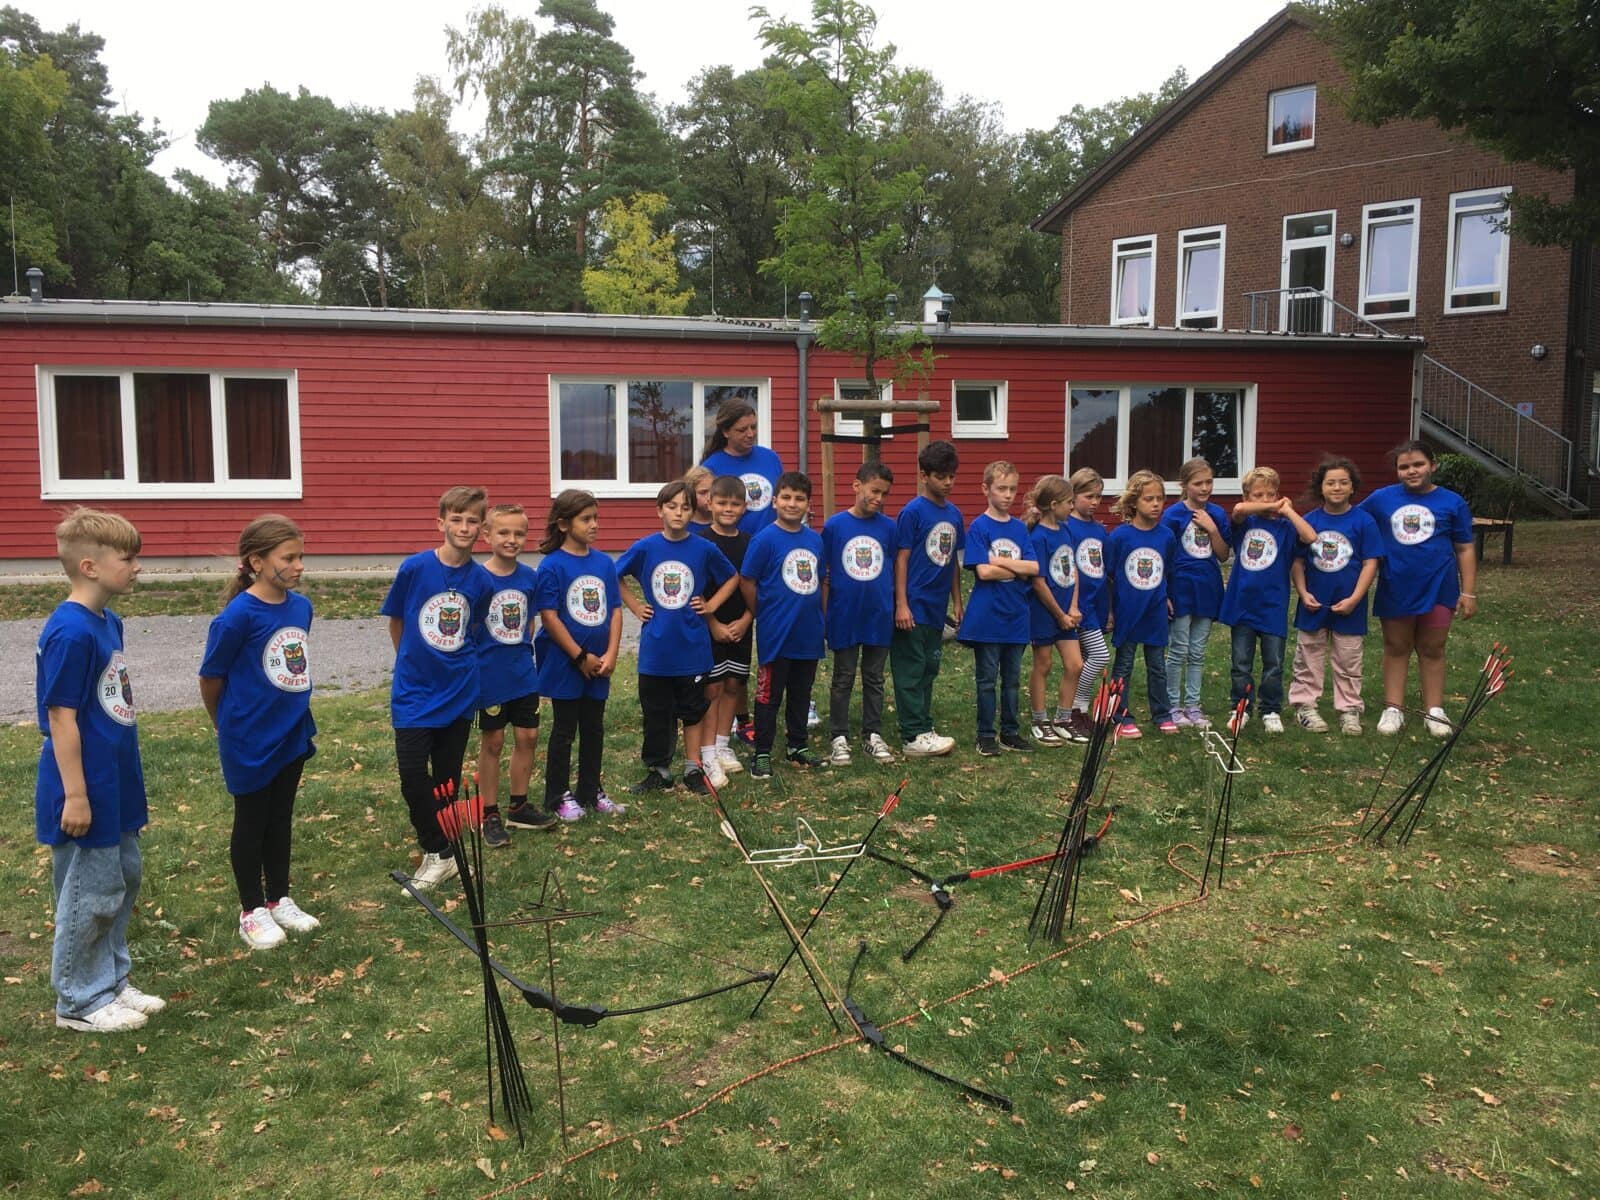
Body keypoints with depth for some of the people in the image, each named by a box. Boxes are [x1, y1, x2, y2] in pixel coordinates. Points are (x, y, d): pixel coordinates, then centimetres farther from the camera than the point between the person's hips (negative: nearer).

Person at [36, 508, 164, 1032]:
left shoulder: (108, 622, 6)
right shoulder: (69, 633, -21)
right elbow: (61, 717, -20)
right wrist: (75, 795, -19)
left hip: (116, 786, 9)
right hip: (87, 791, -9)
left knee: (124, 879, 18)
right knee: (91, 895, 3)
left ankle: (113, 983, 32)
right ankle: (79, 1002, 20)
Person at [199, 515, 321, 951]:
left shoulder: (301, 606, -2)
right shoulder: (238, 615, -21)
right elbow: (211, 678, -10)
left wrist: (297, 716, 16)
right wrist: (226, 725, 4)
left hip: (291, 734, 6)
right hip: (250, 742, -6)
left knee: (281, 820, 18)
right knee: (251, 823, 11)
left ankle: (279, 899, 34)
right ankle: (252, 911, 27)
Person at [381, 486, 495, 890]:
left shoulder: (481, 581, -5)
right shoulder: (414, 568, -11)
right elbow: (395, 621, 3)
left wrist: (454, 662, 12)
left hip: (459, 692, 2)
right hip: (414, 691, -2)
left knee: (448, 778, 11)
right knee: (413, 775, -8)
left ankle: (438, 853, 27)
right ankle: (439, 853, 9)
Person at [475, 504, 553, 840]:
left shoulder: (530, 577, -1)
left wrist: (523, 652, 9)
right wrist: (471, 665, -10)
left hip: (524, 672, 5)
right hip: (490, 674, -5)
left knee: (528, 737, 10)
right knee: (492, 742, 6)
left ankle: (519, 807, 26)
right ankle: (490, 815, 18)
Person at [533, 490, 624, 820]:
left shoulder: (604, 563, 2)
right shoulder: (552, 566, -13)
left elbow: (615, 609, 4)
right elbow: (549, 617, -16)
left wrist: (610, 654, -7)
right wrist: (581, 657, -15)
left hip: (598, 666, 5)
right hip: (565, 665, -5)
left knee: (594, 729, 14)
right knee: (564, 731, 7)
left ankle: (591, 791, 28)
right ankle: (559, 796, 20)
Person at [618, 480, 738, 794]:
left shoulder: (704, 549, -4)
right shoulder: (644, 548, -4)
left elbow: (732, 578, 11)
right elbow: (614, 577, 11)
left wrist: (712, 604, 2)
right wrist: (635, 606, 3)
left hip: (692, 647, 0)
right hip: (655, 648, 0)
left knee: (693, 709, 11)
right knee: (655, 713, 9)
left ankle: (694, 768, 24)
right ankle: (658, 771, 22)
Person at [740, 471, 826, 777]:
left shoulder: (814, 539, 5)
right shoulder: (765, 539, -12)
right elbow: (747, 582, -8)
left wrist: (821, 618, 12)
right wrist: (763, 615, -1)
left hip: (808, 634, 5)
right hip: (775, 635, -5)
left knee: (801, 694, 17)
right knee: (769, 696, 4)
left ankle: (798, 746, 31)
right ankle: (762, 754, 14)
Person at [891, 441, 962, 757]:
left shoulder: (954, 514, 8)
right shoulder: (912, 512, -10)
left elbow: (953, 560, 14)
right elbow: (901, 558, -11)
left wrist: (957, 601, 14)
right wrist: (901, 604, -15)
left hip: (937, 607, 7)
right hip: (913, 606, -7)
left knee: (929, 670, 14)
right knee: (911, 671, -1)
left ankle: (923, 728, 24)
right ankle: (913, 737, 2)